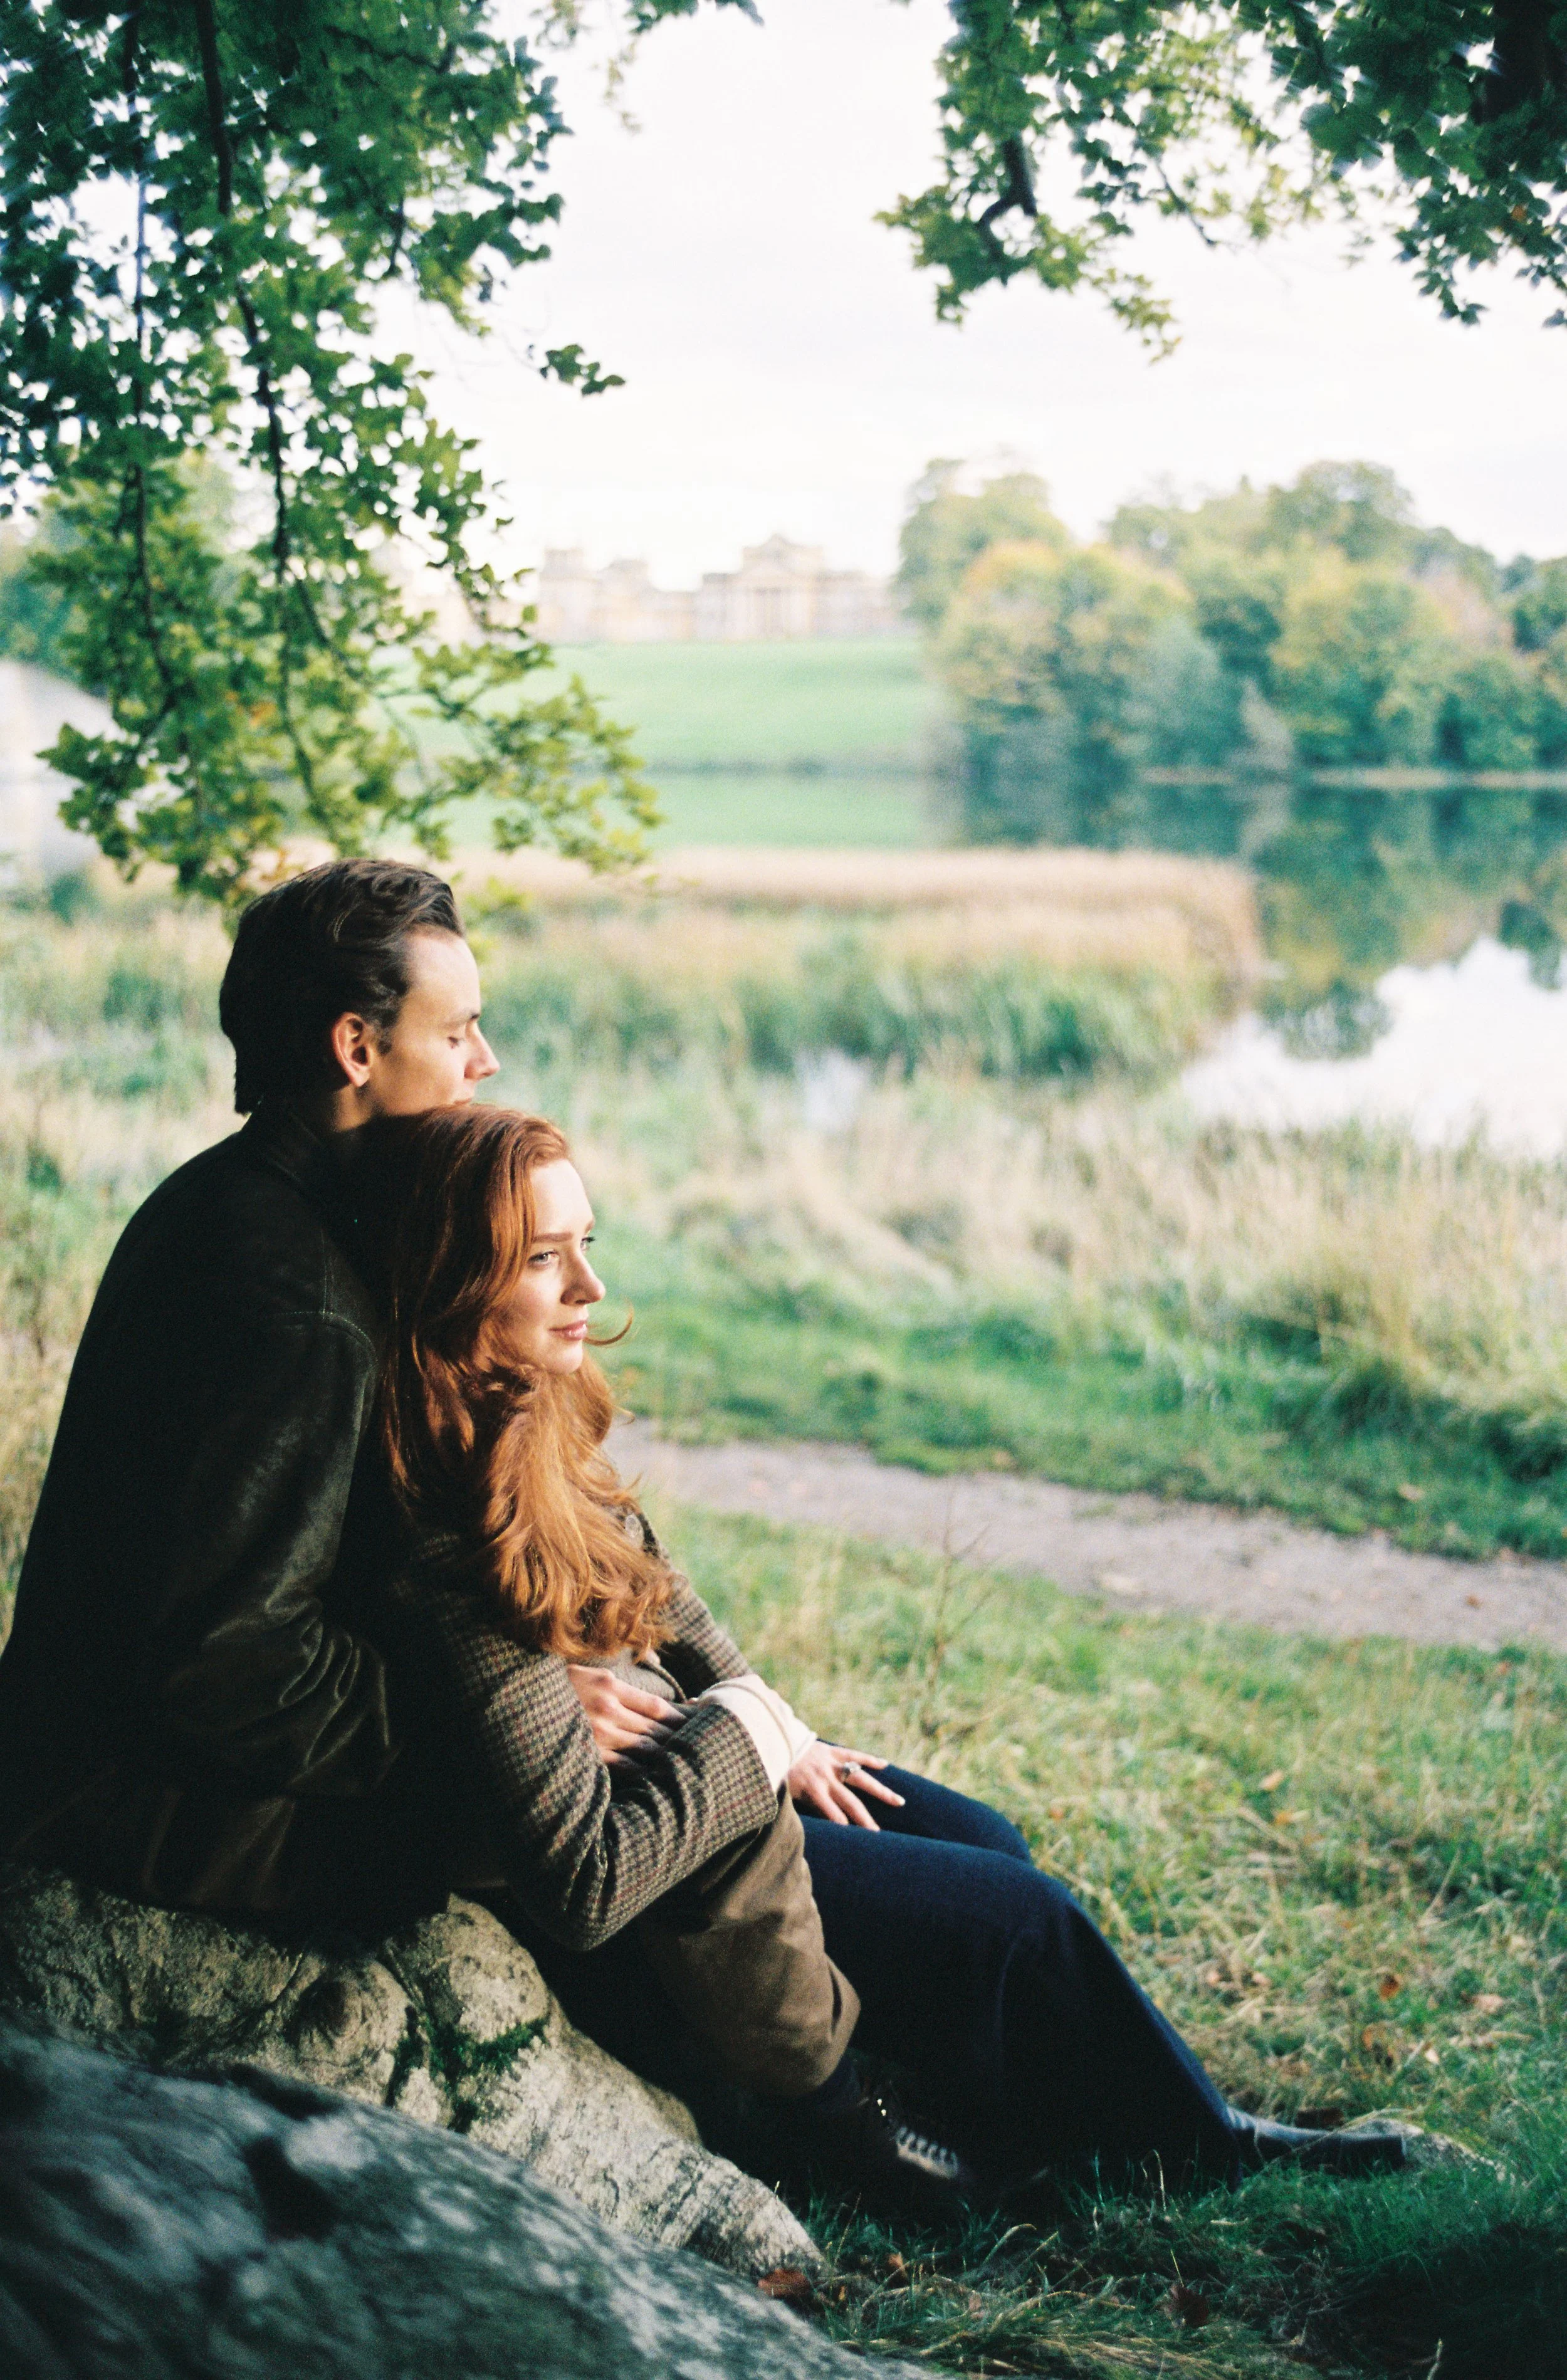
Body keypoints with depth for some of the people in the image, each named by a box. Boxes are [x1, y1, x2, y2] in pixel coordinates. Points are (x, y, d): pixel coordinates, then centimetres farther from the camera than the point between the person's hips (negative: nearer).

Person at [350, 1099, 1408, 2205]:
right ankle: (1185, 2142, 27)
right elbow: (587, 1883, -33)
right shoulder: (460, 1563, -36)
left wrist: (772, 1725, 3)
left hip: (672, 1758, 9)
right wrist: (744, 1735, -20)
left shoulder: (531, 1413, -8)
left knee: (993, 1845, 16)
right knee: (1025, 1920, 1)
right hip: (643, 1917, -9)